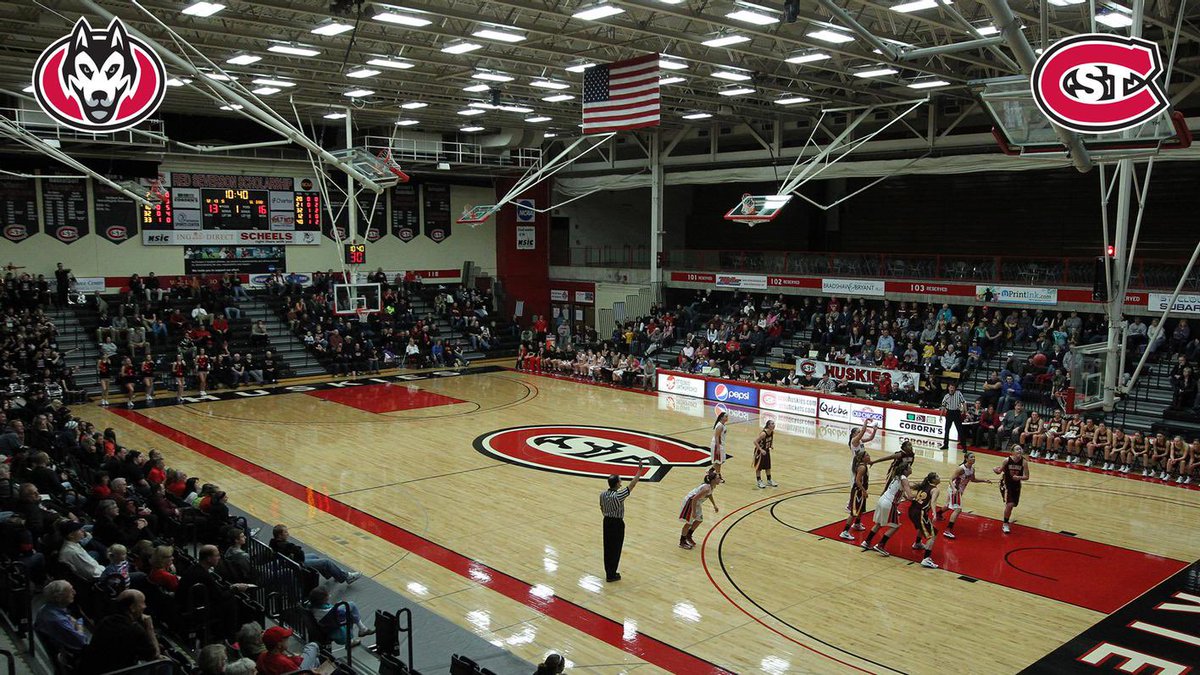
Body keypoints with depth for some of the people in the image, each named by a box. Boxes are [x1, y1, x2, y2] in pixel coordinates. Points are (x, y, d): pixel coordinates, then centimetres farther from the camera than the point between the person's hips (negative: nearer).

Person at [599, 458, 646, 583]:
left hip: (607, 522, 7)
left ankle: (608, 572, 25)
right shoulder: (618, 496, -23)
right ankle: (611, 575, 10)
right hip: (617, 523, -7)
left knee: (607, 548, 15)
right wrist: (640, 469, -20)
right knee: (615, 549, 4)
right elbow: (632, 484, -23)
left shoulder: (602, 494, -3)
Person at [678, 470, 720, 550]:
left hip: (696, 502, 9)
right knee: (689, 523, 0)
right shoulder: (706, 488, -34)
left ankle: (688, 536, 38)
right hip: (690, 502, -9)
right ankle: (682, 542, 16)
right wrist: (694, 512, -28)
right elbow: (694, 499, -33)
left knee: (699, 520, 19)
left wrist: (714, 505, 20)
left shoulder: (713, 486, -6)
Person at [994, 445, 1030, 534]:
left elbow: (1026, 477, -11)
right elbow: (1000, 471, -6)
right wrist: (996, 470, -28)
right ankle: (1005, 525, -1)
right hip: (1006, 484, -3)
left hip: (1016, 485, 4)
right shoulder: (1007, 460, -19)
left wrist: (1019, 477, -31)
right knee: (1009, 504, -17)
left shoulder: (1024, 462, -16)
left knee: (1013, 504, 16)